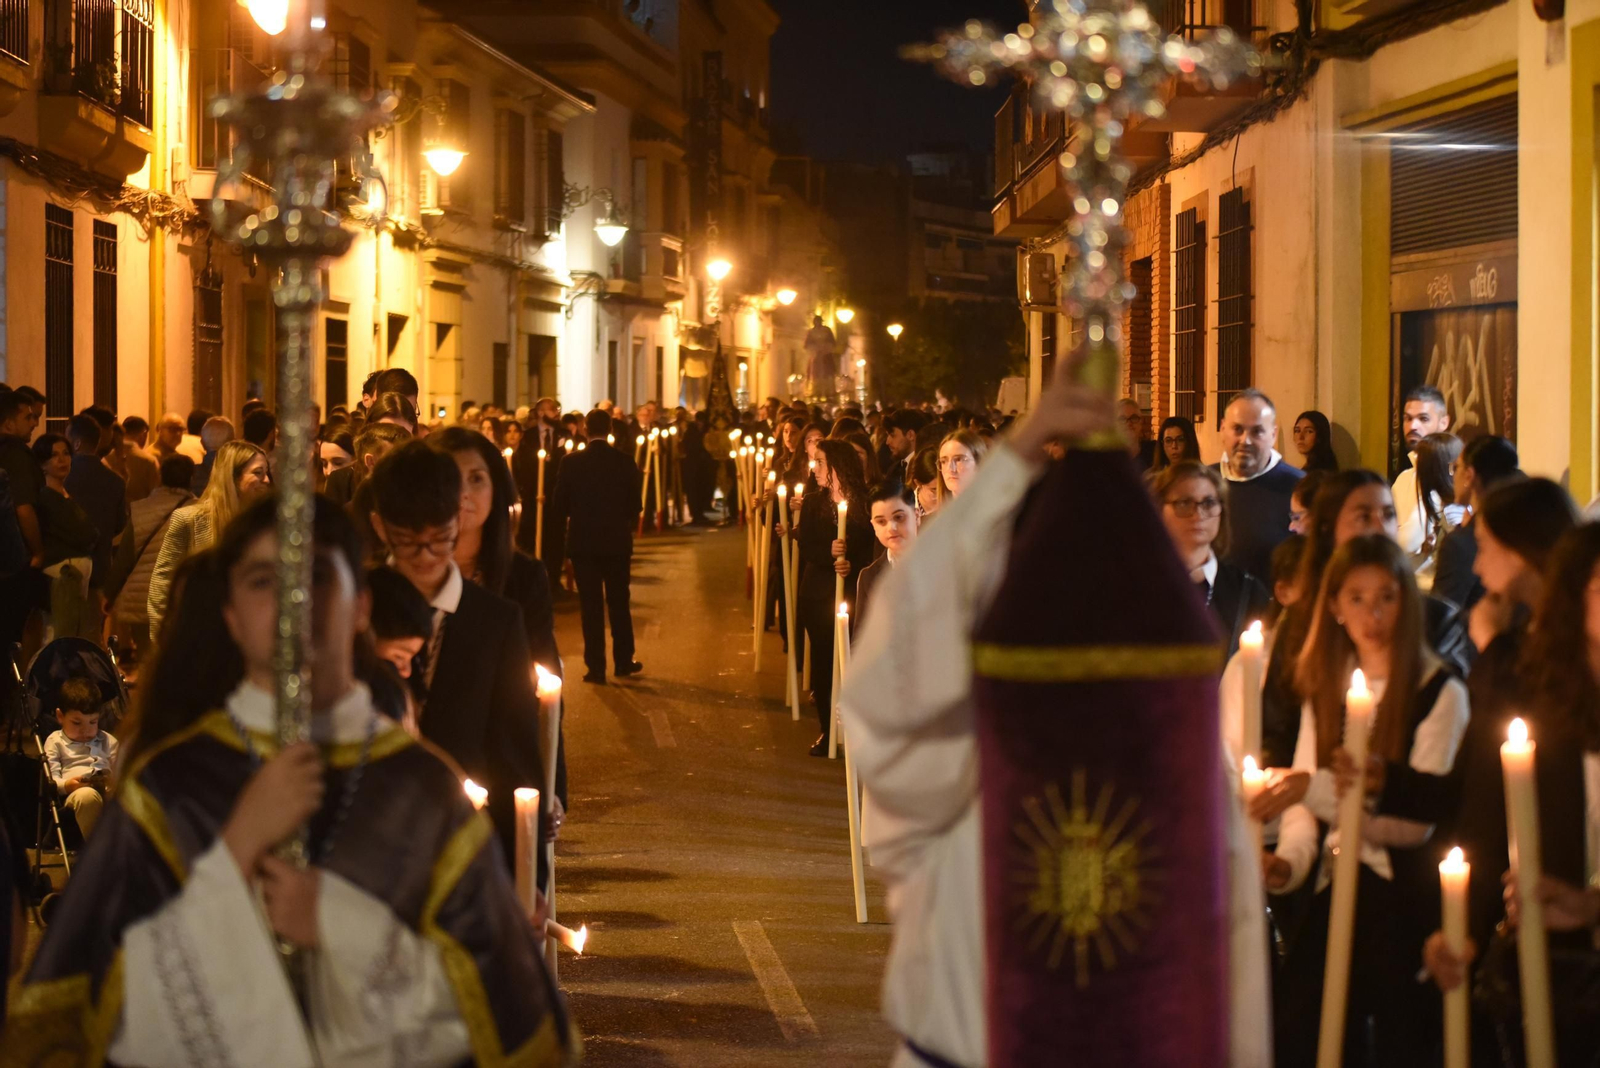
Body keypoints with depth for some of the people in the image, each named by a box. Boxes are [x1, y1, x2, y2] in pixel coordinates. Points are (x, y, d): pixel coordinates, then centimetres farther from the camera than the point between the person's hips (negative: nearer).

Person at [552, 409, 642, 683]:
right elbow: (635, 506, -3)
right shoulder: (625, 462, -7)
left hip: (583, 541, -1)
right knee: (619, 603, 15)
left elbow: (560, 505, -5)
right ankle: (624, 661, 20)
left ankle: (596, 667, 2)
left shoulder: (571, 463, -9)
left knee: (591, 605, 3)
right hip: (617, 542, 1)